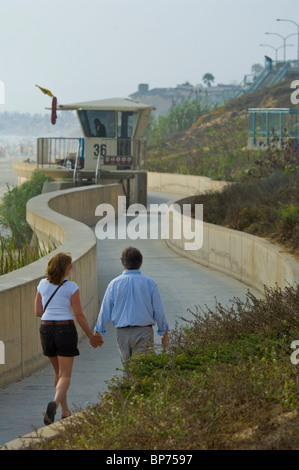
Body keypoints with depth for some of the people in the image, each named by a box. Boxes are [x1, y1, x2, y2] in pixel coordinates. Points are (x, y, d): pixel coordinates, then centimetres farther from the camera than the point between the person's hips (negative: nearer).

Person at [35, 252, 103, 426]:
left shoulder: (43, 285, 3)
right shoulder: (71, 287, -10)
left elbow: (38, 312, 6)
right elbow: (79, 314, -10)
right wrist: (91, 336, 0)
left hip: (46, 329, 5)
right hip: (65, 330, -5)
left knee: (59, 372, 22)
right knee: (65, 376, -2)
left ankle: (65, 411, 26)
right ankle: (54, 403, -30)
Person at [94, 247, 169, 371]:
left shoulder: (114, 284, 0)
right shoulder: (149, 283, -3)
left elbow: (105, 310, 4)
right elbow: (159, 310, 2)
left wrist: (98, 332, 16)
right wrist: (164, 331, 14)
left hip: (122, 333, 2)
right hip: (144, 332, -2)